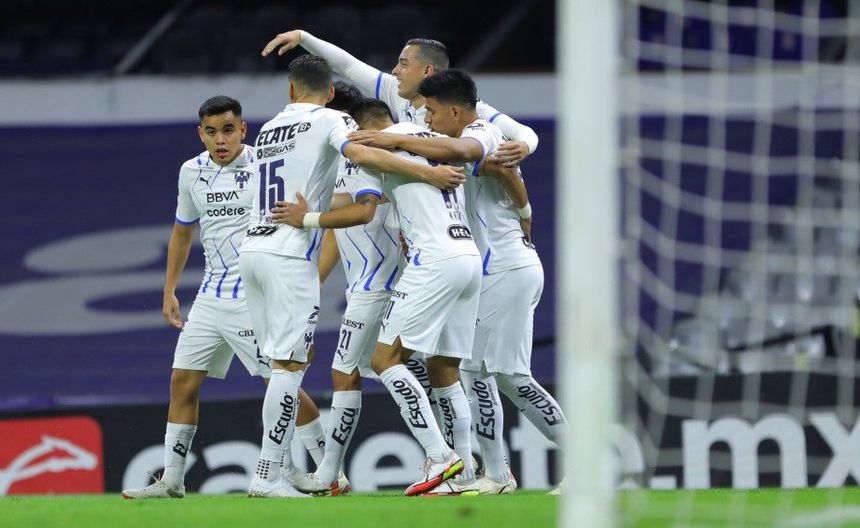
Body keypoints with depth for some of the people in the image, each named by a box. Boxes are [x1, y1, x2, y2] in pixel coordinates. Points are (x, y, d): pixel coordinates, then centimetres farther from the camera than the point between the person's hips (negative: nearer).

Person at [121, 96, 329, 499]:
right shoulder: (192, 172, 8)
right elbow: (182, 232, 20)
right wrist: (169, 291, 20)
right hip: (211, 295, 6)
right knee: (183, 382, 3)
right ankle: (171, 479, 11)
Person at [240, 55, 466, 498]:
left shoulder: (268, 129, 20)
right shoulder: (328, 121, 0)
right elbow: (360, 154, -20)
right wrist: (427, 174, -19)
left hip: (252, 249, 7)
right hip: (290, 256, -7)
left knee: (288, 360, 13)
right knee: (289, 363, -8)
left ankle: (283, 464, 10)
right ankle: (268, 475, -13)